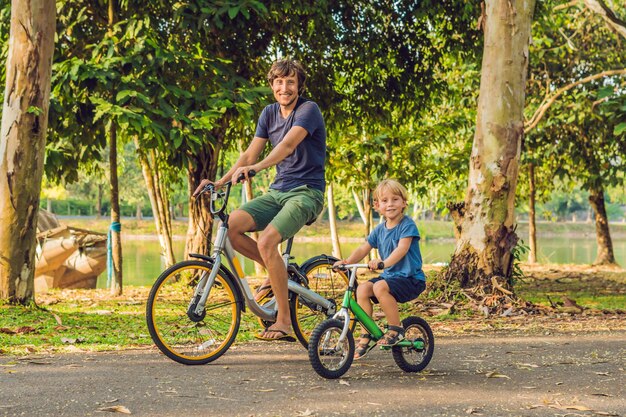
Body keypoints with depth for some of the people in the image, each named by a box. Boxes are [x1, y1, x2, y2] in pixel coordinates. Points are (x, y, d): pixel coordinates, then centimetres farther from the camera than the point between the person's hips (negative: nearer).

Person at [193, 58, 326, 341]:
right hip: (277, 191, 7)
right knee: (231, 225, -18)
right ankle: (275, 271, 6)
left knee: (266, 242, -29)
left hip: (306, 192, -6)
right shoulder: (269, 113, 12)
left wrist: (257, 167, -42)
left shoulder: (308, 110, -9)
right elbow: (250, 154, 9)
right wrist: (219, 182, -4)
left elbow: (289, 144, -27)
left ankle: (284, 321, -19)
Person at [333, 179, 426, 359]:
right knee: (362, 289, -14)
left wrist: (384, 263, -43)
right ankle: (366, 336, -5)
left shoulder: (407, 225, -11)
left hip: (411, 278, -7)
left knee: (380, 287, -31)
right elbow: (363, 249, 8)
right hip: (390, 276, 7)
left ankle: (396, 329, -16)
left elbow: (402, 249, -26)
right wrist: (347, 262, -11)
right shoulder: (380, 229, 10)